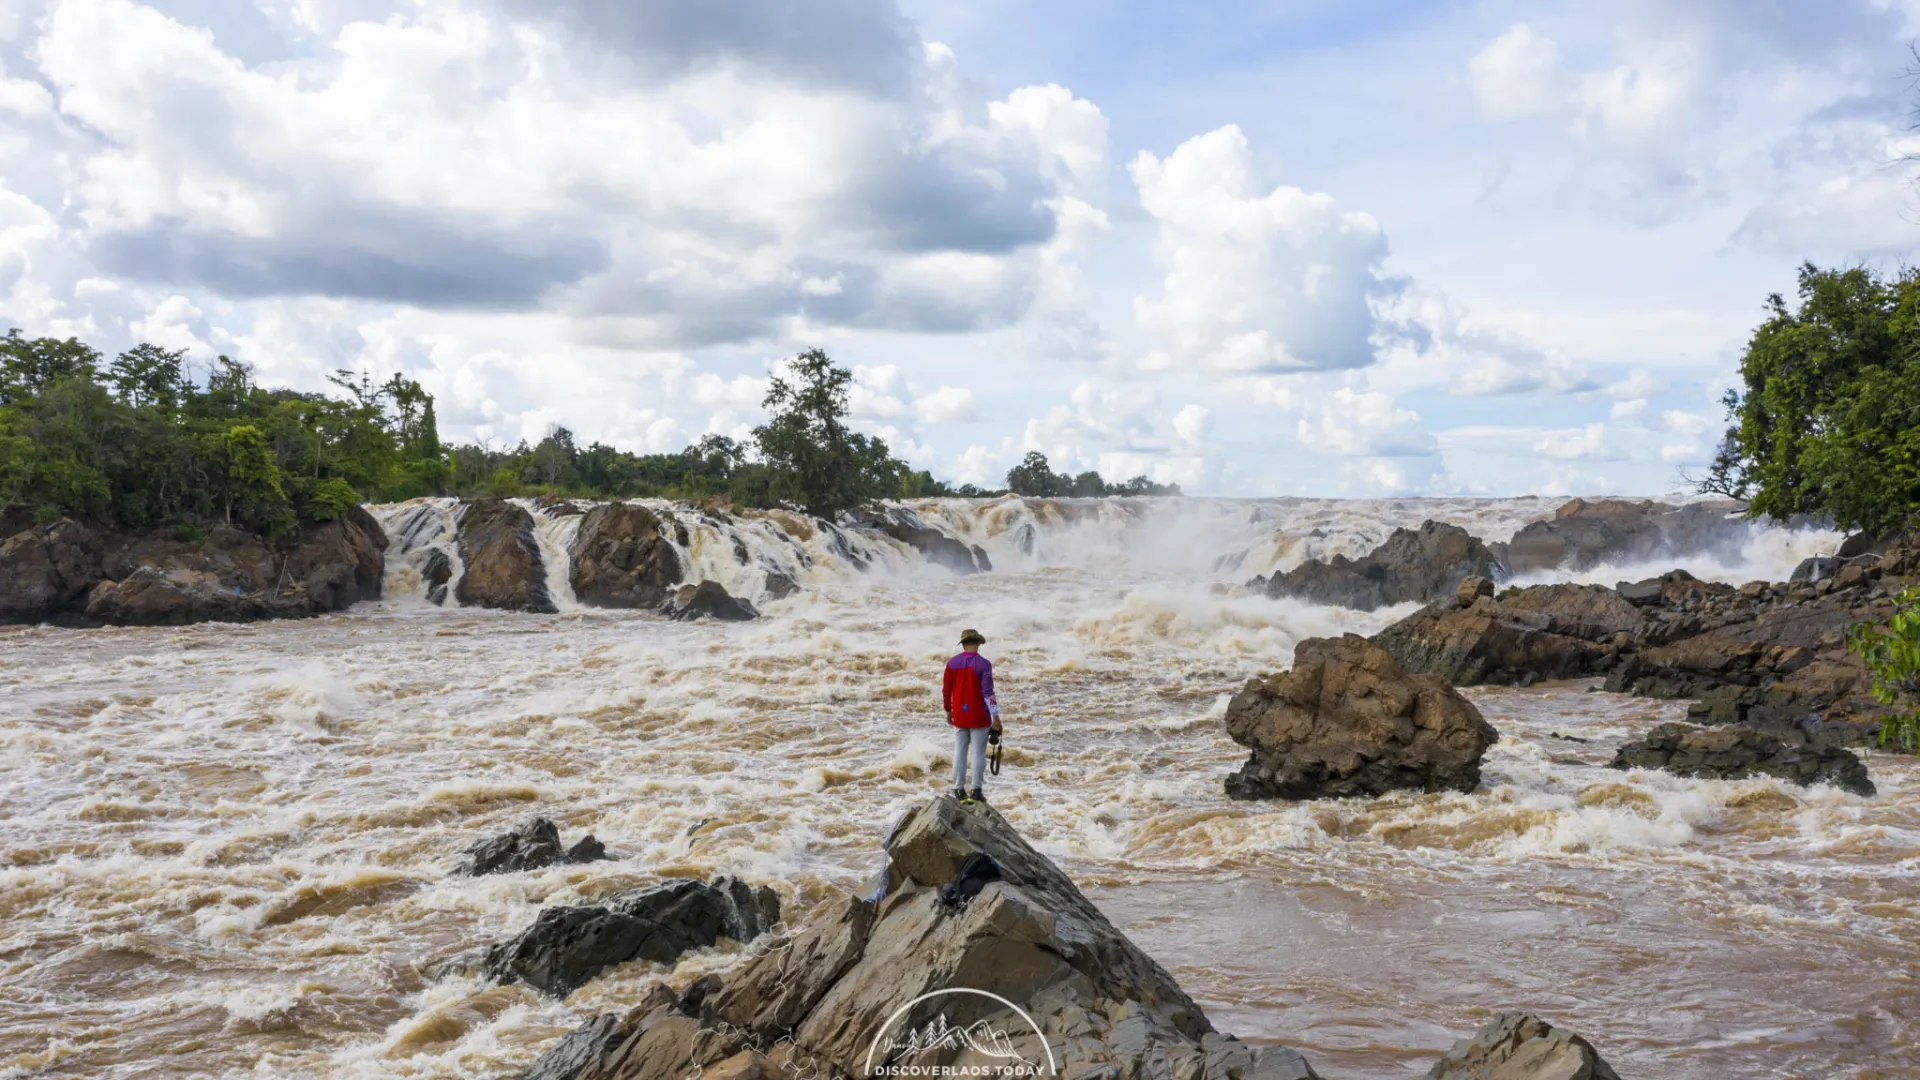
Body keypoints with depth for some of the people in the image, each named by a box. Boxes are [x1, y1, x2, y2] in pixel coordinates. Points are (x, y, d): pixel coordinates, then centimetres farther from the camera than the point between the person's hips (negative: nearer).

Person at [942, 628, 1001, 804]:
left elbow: (945, 690, 5)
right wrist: (995, 716, -10)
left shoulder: (952, 663, 0)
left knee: (959, 752, 11)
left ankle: (959, 790, 13)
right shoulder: (984, 664, -12)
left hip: (959, 717, 4)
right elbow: (988, 692, -15)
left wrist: (948, 711, 19)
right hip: (979, 717, -3)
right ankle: (976, 790, 3)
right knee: (978, 753, 2)